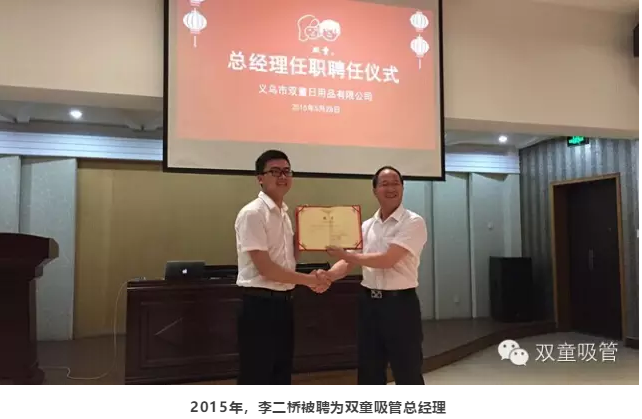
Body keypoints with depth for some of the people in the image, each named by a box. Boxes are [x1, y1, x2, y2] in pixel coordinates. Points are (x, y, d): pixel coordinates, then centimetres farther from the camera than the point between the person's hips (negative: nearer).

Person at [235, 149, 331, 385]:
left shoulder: (284, 213, 12)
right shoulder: (253, 214, -15)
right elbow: (265, 268, -20)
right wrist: (309, 280, -15)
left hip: (283, 302, 9)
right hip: (259, 304, -9)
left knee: (281, 374, 18)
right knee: (255, 378, 2)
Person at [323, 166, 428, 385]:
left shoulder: (413, 222, -10)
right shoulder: (366, 226, 10)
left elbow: (387, 260, -20)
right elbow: (349, 261, 6)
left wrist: (346, 254, -16)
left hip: (400, 303, -6)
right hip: (369, 303, 6)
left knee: (408, 374, 6)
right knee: (369, 372, 16)